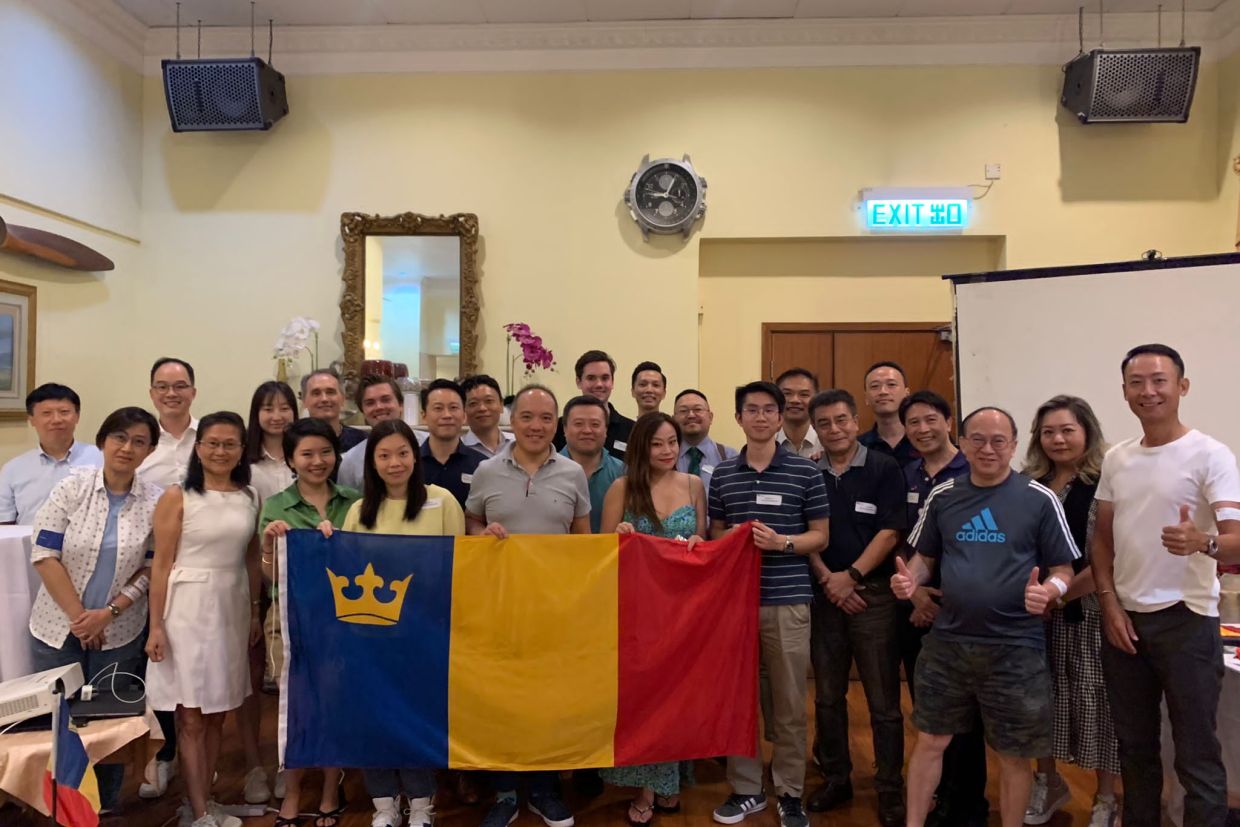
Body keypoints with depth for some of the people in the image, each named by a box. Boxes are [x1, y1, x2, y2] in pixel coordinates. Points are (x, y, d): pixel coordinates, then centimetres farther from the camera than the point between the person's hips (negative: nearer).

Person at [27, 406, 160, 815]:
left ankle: (106, 807, 26)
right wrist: (78, 616, -10)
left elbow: (152, 569, -1)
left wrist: (109, 613, -12)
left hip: (119, 632, 0)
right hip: (59, 626, 0)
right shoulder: (71, 487, -6)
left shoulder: (156, 502, -5)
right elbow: (44, 556, -8)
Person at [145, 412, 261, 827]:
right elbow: (161, 564, -6)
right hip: (188, 607, -4)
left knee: (217, 712, 12)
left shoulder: (250, 498, 6)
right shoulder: (177, 497, -6)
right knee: (190, 715, 2)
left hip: (232, 607, 4)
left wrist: (255, 611, 11)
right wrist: (156, 625, -9)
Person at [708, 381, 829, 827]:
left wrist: (782, 542, -15)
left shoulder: (806, 472, 0)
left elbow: (820, 536, 3)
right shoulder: (722, 474, 8)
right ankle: (745, 787, 25)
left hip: (788, 599, -2)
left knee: (789, 703, 7)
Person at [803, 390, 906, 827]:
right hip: (823, 595, 3)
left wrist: (852, 575, -12)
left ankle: (890, 789, 15)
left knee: (883, 701, 1)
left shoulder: (884, 469, -2)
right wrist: (827, 580, -7)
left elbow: (890, 532, -7)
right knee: (828, 697, 11)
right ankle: (835, 779, 25)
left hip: (873, 594, -3)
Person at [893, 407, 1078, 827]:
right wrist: (910, 579, -9)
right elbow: (925, 557, 12)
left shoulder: (1040, 499, -6)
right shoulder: (942, 497, 3)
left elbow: (1063, 569, -2)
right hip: (947, 641, 3)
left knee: (1013, 755, 13)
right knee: (930, 742, 13)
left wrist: (1049, 590, -23)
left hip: (1015, 647, -2)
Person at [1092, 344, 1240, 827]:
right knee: (1134, 744, 18)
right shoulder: (1116, 458, 6)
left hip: (1186, 621, -5)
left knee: (1196, 754, 4)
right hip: (1124, 618, 5)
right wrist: (1109, 605, 0)